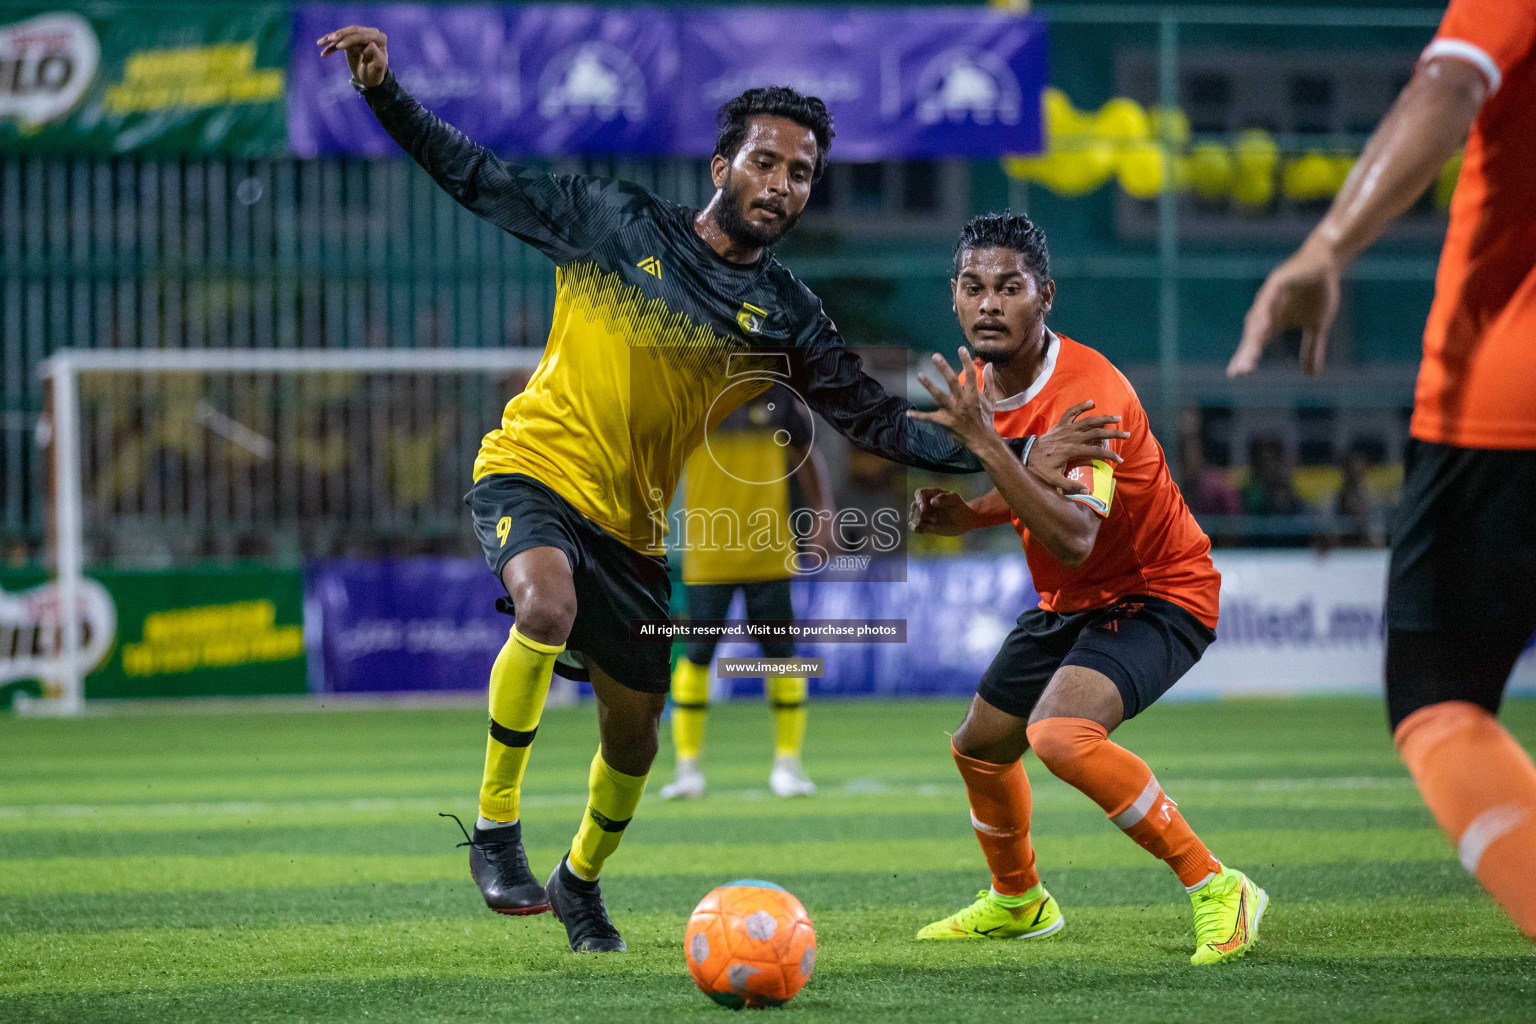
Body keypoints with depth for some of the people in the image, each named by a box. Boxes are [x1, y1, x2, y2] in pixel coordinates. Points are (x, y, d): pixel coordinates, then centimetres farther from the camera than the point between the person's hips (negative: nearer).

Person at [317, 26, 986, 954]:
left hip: (632, 527, 4)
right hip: (534, 471, -4)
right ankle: (496, 828, -21)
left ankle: (581, 882, 42)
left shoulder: (785, 314, 2)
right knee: (547, 604, -36)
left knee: (634, 731, 11)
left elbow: (872, 416, 2)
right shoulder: (617, 223, -6)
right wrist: (385, 92, -11)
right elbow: (481, 179, -1)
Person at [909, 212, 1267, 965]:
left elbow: (1074, 539, -41)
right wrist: (946, 512, -6)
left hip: (1159, 593, -9)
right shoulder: (974, 386, -3)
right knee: (979, 745, 19)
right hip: (1069, 603, 9)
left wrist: (983, 442, -44)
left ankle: (1216, 889, -20)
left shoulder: (1088, 392, -29)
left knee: (1060, 734, -32)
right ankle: (1017, 901, 47)